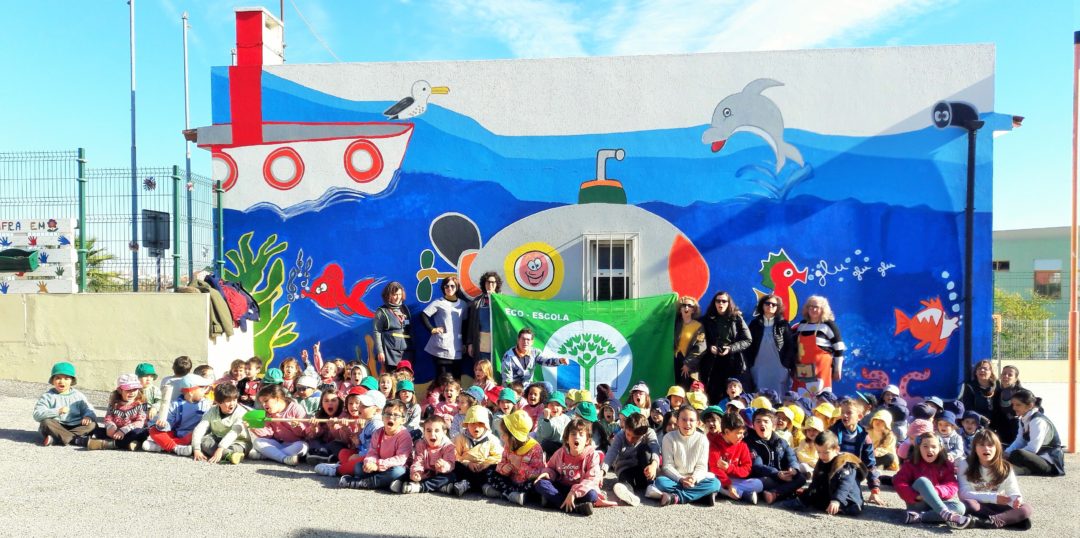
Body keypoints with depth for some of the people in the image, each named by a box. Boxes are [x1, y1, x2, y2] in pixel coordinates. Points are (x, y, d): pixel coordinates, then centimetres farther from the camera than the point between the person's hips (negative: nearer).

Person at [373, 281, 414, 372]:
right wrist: (380, 351, -10)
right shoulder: (382, 311, 0)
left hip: (406, 351, 5)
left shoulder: (404, 309, 14)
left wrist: (412, 348, 15)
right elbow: (376, 332, -4)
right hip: (391, 351, -4)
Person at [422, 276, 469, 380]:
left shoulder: (463, 304, 12)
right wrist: (432, 329, -9)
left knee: (456, 379, 5)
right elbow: (423, 315, -3)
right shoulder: (438, 303, 1)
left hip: (457, 348, 4)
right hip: (442, 347, -3)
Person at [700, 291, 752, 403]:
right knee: (714, 396, -2)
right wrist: (709, 347, -9)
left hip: (734, 363, -1)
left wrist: (731, 348, -11)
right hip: (713, 363, 1)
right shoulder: (707, 320, 9)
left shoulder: (737, 319, 5)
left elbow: (747, 340, 1)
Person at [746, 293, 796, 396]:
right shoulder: (755, 323, 8)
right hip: (759, 368, 1)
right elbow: (748, 345, 5)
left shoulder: (783, 324, 5)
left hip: (779, 368, -1)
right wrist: (749, 364, -4)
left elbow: (791, 346, 2)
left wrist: (788, 366, -6)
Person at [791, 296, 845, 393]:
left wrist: (837, 369, -3)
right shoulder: (802, 325, 13)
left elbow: (839, 349, -3)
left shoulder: (828, 325, -3)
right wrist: (793, 367, 21)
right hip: (803, 369, 6)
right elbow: (794, 345, 23)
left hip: (821, 367, -5)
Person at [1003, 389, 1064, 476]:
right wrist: (1005, 453, -8)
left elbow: (1032, 449, -25)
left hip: (1051, 462, -10)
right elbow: (1019, 441, 9)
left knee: (1017, 454, -39)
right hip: (1037, 457, 10)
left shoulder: (1038, 421, -18)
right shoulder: (1024, 420, 8)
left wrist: (1009, 455, -23)